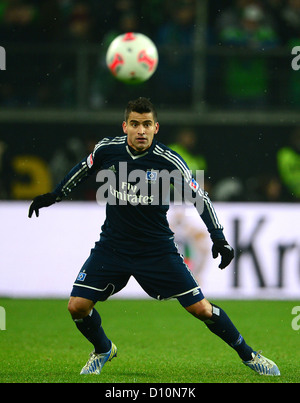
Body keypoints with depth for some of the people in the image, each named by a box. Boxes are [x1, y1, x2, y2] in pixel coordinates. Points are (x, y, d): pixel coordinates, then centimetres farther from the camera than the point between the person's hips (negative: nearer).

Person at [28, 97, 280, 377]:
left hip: (157, 248, -2)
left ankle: (247, 354, 16)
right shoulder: (107, 149, -9)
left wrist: (219, 238, -11)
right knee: (77, 306, -9)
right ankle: (103, 350, 23)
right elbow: (83, 170, 14)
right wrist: (54, 196, 21)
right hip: (112, 246, 2)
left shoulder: (168, 160, -16)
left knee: (200, 308, -6)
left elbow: (199, 196, -6)